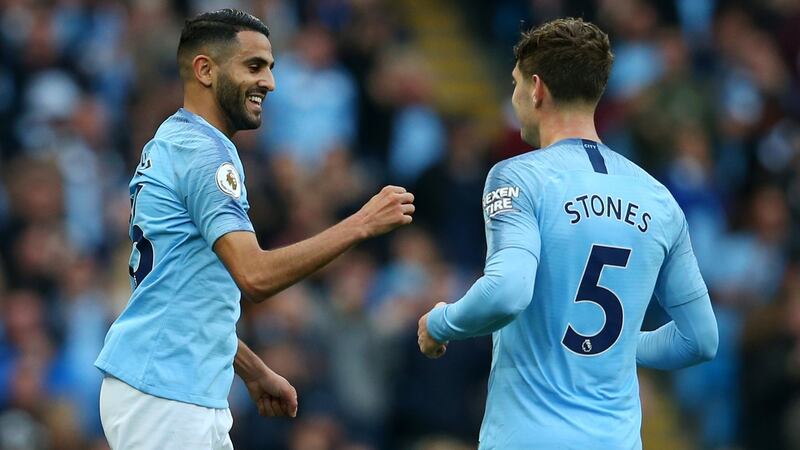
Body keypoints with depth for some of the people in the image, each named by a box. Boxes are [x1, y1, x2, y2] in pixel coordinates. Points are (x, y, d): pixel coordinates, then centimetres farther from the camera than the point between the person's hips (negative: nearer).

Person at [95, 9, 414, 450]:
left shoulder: (171, 144, 17)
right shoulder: (203, 152, -14)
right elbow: (255, 275, -25)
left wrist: (255, 372, 22)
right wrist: (361, 224, -21)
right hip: (165, 399, -10)